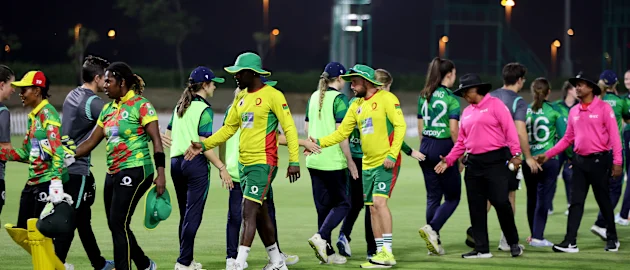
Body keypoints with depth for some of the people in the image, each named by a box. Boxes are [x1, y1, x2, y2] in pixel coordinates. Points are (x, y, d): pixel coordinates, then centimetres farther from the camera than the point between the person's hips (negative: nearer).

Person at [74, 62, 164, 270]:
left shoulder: (141, 105, -7)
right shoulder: (108, 109, 14)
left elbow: (156, 140, -11)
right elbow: (91, 142, 17)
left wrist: (160, 173, -19)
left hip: (134, 172, -8)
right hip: (113, 174, 8)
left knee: (118, 223, -12)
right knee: (116, 226, 9)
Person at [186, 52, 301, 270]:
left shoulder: (272, 96, -11)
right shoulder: (241, 98, 13)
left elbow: (289, 128, -12)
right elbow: (229, 128, 20)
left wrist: (294, 161, -18)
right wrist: (204, 145, 8)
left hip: (263, 163, -8)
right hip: (244, 163, 8)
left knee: (249, 213, -13)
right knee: (260, 215, 15)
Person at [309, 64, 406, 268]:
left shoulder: (386, 98, -8)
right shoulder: (356, 106, 13)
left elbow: (400, 125, -14)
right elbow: (341, 133, 13)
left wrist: (392, 155, -20)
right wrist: (319, 142, 0)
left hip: (386, 163, -8)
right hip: (368, 165, 8)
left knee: (379, 202, -17)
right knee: (372, 208, 7)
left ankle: (388, 252, -16)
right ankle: (380, 254, 13)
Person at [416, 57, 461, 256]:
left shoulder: (424, 96, 8)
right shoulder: (450, 98, -11)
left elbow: (420, 127, 11)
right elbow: (454, 129, -14)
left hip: (426, 147, 6)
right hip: (444, 147, -6)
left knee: (433, 197, 12)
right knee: (452, 197, 5)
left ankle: (434, 243, 11)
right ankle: (432, 228, -17)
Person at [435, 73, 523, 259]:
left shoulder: (494, 104, -2)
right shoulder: (466, 113, 18)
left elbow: (509, 129, -9)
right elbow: (461, 141, 19)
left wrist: (516, 154, -17)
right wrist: (449, 160, 9)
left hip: (496, 161, -7)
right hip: (473, 163, 7)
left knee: (500, 202, -11)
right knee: (476, 207, 5)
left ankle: (514, 243, 6)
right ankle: (481, 249, 9)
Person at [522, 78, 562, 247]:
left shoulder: (525, 111, 1)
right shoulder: (554, 111, -4)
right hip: (549, 160, -2)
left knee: (532, 197, 14)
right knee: (543, 197, 0)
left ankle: (533, 235, 24)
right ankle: (538, 237, -6)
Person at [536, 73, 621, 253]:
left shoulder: (603, 108, -7)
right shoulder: (574, 111, 10)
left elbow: (614, 135, -10)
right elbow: (568, 138, 15)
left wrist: (617, 162, -16)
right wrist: (547, 155, 10)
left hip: (599, 160, -5)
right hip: (580, 161, 5)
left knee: (603, 201, 5)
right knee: (576, 202, 0)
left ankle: (612, 239, 18)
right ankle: (570, 242, -3)